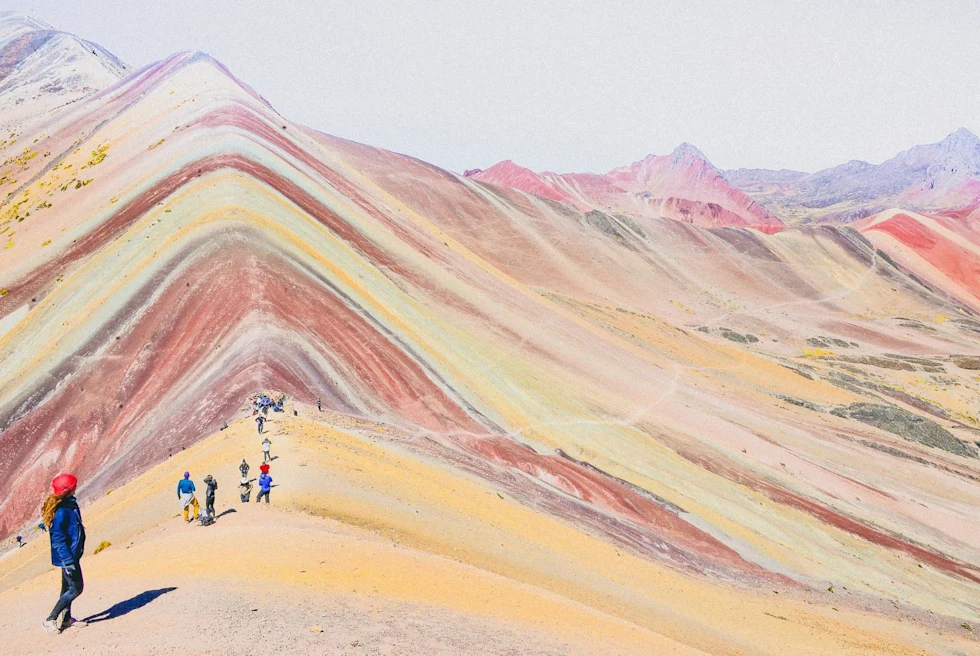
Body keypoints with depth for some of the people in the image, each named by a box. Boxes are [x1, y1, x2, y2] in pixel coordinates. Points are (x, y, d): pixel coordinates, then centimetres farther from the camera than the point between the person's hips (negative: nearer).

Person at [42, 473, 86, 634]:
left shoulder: (70, 503, 3)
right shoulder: (60, 511, -27)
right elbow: (58, 539, -25)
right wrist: (68, 561, -23)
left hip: (72, 554, 10)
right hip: (67, 555, -10)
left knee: (68, 586, 20)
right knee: (76, 587, -3)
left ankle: (66, 618, 35)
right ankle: (50, 620, 6)